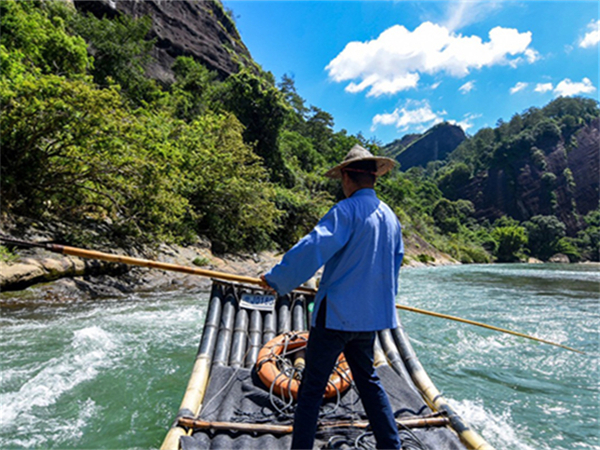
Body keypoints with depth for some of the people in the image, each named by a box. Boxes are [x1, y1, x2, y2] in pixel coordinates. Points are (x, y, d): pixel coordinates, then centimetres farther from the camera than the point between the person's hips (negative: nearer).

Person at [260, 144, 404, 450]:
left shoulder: (348, 210, -14)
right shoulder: (391, 218, 11)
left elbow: (313, 248, -23)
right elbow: (395, 264, 20)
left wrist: (277, 279, -13)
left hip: (337, 314, -8)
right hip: (371, 315, 8)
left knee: (312, 388, 4)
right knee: (368, 380, 22)